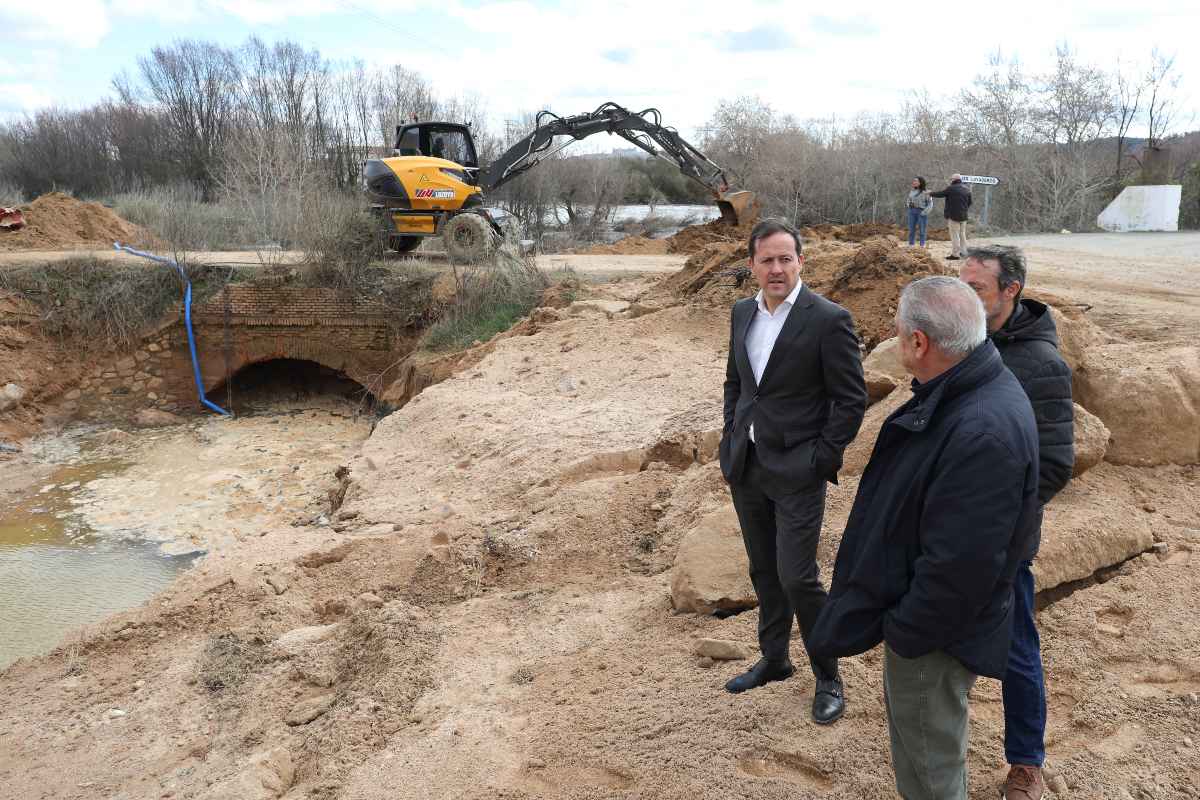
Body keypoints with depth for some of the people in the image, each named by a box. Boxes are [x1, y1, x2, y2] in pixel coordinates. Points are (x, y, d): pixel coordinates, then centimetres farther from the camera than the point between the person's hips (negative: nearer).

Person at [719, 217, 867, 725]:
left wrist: (822, 460, -12)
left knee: (797, 578, -4)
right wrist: (731, 440, 10)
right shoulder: (742, 313, 6)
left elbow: (852, 399, -10)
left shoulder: (828, 320, -13)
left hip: (796, 473, -6)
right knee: (764, 573, 17)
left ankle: (828, 678, 18)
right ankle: (773, 659, 36)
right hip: (745, 467, 6)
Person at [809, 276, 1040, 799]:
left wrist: (906, 631, -17)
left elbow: (960, 564, -31)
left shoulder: (984, 432, -35)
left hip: (935, 635, -9)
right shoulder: (960, 391, -2)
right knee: (908, 727, 30)